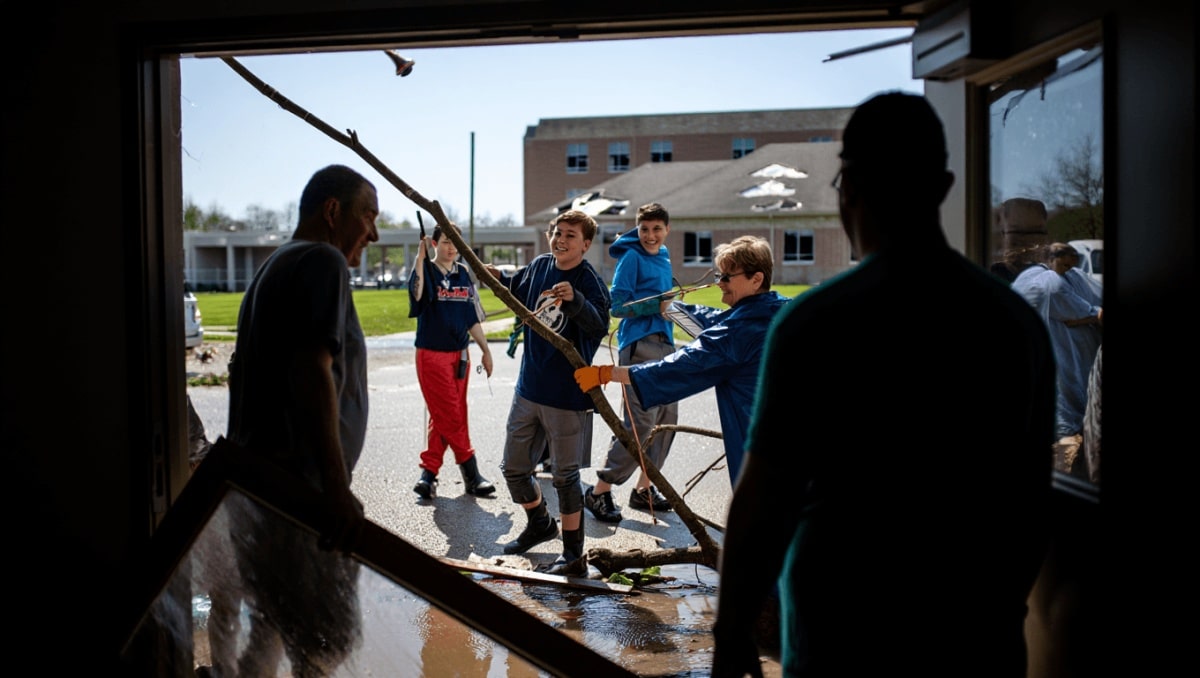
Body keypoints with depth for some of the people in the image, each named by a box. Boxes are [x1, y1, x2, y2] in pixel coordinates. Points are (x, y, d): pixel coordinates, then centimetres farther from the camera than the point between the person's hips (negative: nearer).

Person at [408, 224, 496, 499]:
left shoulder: (464, 274, 11)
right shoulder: (426, 269, -6)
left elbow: (473, 316, 16)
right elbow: (416, 294, -29)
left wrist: (485, 350, 15)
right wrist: (421, 257, -33)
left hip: (459, 355, 6)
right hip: (432, 355, -6)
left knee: (442, 417, 9)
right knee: (451, 416, -5)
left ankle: (429, 471, 16)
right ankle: (470, 472, 4)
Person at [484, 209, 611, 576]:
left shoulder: (590, 280, -16)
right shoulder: (539, 266, 3)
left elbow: (600, 326, -32)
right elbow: (519, 292, 23)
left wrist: (575, 300, -48)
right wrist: (499, 278, 3)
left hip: (567, 394, -7)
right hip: (528, 387, 7)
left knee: (565, 475, 2)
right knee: (514, 467, 17)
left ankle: (573, 555, 17)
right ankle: (540, 524, 42)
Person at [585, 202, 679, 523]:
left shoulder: (664, 258, 17)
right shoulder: (632, 257, -6)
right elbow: (617, 304, -12)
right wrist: (657, 306, -17)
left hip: (664, 343, 8)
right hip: (639, 344, -8)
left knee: (667, 418, 9)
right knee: (640, 423, -12)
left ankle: (644, 489, 22)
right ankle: (599, 492, -2)